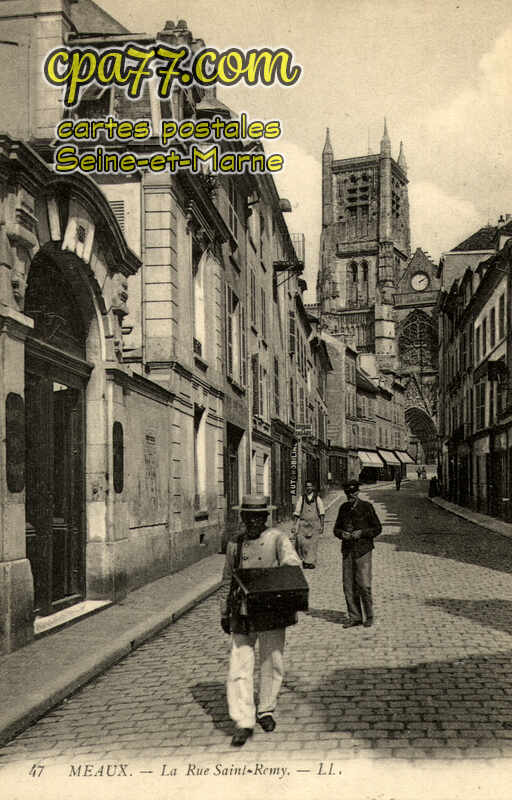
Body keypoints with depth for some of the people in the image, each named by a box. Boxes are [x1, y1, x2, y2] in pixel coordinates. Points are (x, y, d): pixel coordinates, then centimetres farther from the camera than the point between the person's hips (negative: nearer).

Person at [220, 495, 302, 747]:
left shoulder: (277, 538, -1)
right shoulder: (235, 545, 10)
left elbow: (292, 562, -16)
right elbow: (227, 581, 19)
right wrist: (224, 613, 18)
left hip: (272, 611, -2)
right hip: (243, 613, 2)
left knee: (272, 664, 8)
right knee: (239, 667, -5)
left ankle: (266, 710, 29)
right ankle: (244, 722, 1)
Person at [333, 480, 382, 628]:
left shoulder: (367, 507, -2)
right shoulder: (343, 508, 11)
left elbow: (377, 528, 1)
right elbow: (336, 528, 17)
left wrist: (362, 533, -13)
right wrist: (342, 534, -6)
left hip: (363, 550, -4)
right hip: (347, 551, 4)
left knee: (364, 585, -8)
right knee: (348, 585, 3)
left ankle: (369, 616, 10)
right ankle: (354, 617, 13)